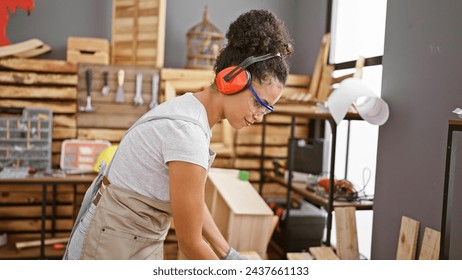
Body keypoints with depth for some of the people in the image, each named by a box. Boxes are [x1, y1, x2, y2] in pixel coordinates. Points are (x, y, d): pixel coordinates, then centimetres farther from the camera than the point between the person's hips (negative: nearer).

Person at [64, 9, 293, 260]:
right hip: (118, 246, -9)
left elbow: (193, 202, 8)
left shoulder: (190, 109, 1)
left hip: (141, 240, 9)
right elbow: (190, 242, -21)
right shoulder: (188, 131, -28)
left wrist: (229, 255, 7)